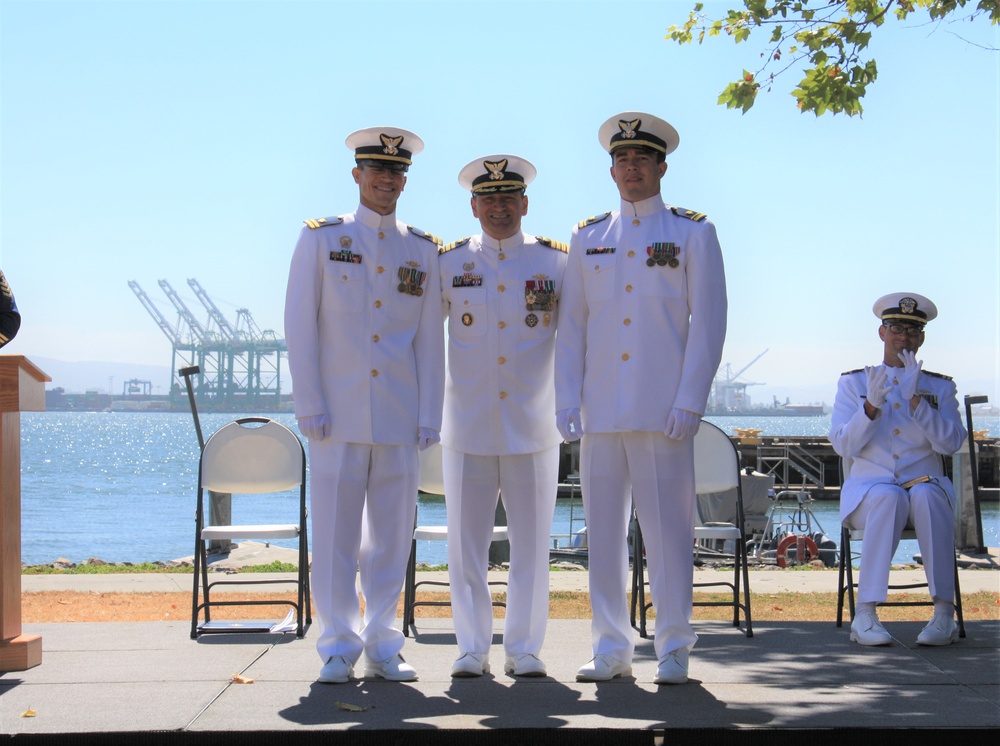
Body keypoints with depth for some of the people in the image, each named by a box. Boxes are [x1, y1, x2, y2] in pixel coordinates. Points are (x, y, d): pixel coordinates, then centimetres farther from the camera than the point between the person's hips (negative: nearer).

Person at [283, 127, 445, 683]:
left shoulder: (424, 251, 11)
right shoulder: (320, 238, 5)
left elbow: (431, 339, 10)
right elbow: (300, 324, 3)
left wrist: (429, 417, 4)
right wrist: (309, 405, -4)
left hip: (401, 418, 2)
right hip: (339, 414, -2)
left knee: (393, 533, 5)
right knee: (336, 533, 0)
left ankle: (383, 645, 15)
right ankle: (339, 647, 9)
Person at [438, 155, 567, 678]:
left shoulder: (556, 260, 5)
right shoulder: (449, 263, 6)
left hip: (533, 427, 0)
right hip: (467, 428, 0)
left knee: (531, 543, 4)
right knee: (466, 543, 3)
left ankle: (524, 648, 15)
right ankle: (472, 648, 14)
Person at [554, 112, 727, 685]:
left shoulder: (694, 233, 6)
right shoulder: (588, 238, 15)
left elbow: (709, 322, 1)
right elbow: (572, 325, 14)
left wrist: (690, 402, -8)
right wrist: (567, 400, 4)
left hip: (663, 411, -3)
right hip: (600, 412, 3)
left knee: (668, 528, -2)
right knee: (604, 531, 5)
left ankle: (674, 650, 8)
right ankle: (612, 649, 13)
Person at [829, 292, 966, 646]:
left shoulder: (940, 387, 13)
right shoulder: (853, 383, 12)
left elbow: (950, 443, -4)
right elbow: (843, 445, -1)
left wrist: (915, 399, -14)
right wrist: (872, 405, -16)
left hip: (926, 486, 1)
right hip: (869, 489, -1)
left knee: (925, 495, -36)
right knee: (889, 497, -37)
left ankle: (944, 615, -38)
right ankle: (865, 616, -40)